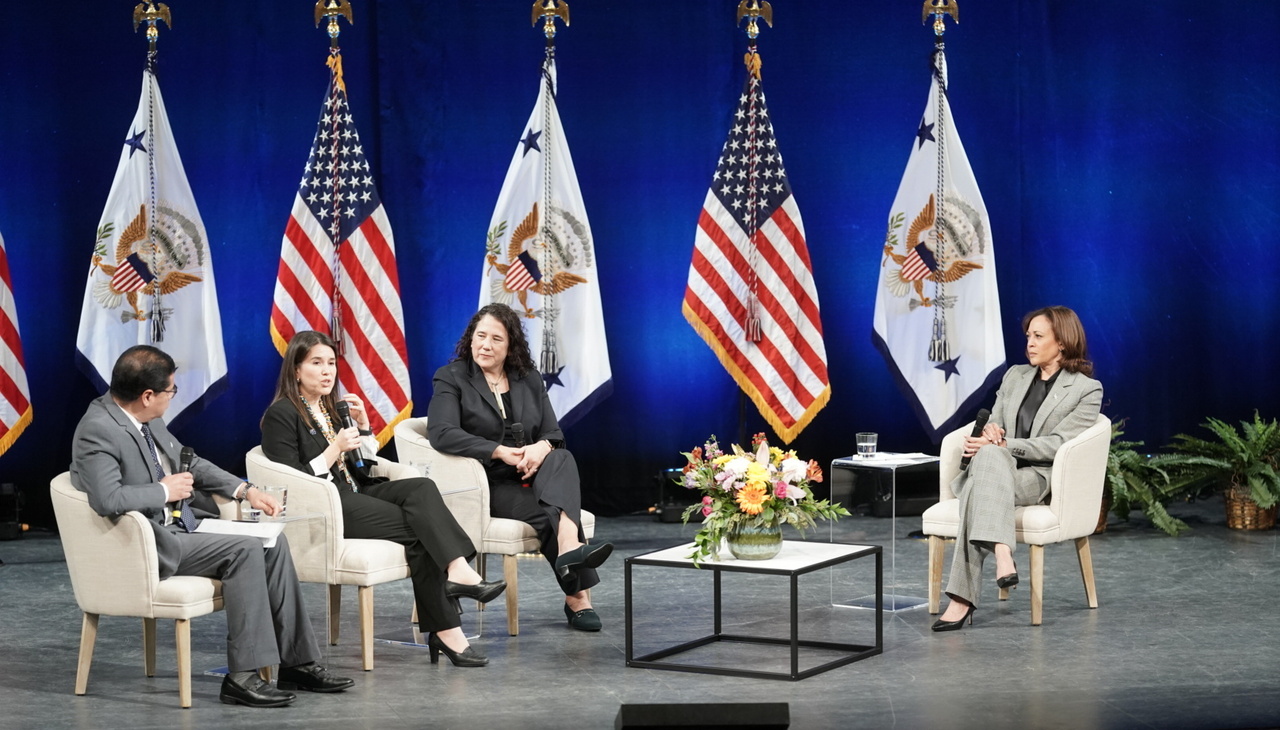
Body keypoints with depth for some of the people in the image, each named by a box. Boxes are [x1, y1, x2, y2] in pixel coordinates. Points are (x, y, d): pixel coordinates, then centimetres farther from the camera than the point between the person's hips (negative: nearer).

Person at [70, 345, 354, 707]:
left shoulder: (147, 419, 7)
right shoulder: (98, 430, -20)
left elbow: (187, 461, 22)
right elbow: (106, 499, -33)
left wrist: (245, 489, 13)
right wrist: (165, 491, -18)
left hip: (180, 523, 9)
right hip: (151, 543, -9)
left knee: (273, 542, 0)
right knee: (244, 549, -22)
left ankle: (297, 663, 1)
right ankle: (242, 677, -19)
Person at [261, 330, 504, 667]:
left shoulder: (333, 408, 21)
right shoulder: (281, 415, -3)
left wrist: (363, 425, 7)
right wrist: (334, 450, -15)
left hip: (353, 494, 7)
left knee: (422, 488, -22)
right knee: (418, 528, -23)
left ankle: (457, 571, -38)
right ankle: (447, 630, -28)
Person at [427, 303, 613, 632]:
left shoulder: (529, 380, 16)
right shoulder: (451, 379, 1)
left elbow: (554, 434, 9)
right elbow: (441, 433, -17)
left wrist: (543, 447, -18)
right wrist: (500, 452, -23)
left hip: (531, 477, 4)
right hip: (488, 484, -4)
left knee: (562, 458, -32)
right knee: (547, 513, -31)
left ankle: (569, 546, -55)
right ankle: (577, 596, -35)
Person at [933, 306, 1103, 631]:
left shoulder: (1087, 390, 3)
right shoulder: (1015, 375, 21)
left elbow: (1057, 444, -8)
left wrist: (1002, 444, -17)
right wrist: (990, 429, -6)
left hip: (1041, 479, -4)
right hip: (997, 470, 4)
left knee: (980, 485, -37)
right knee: (987, 456, -36)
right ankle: (1002, 554, -51)